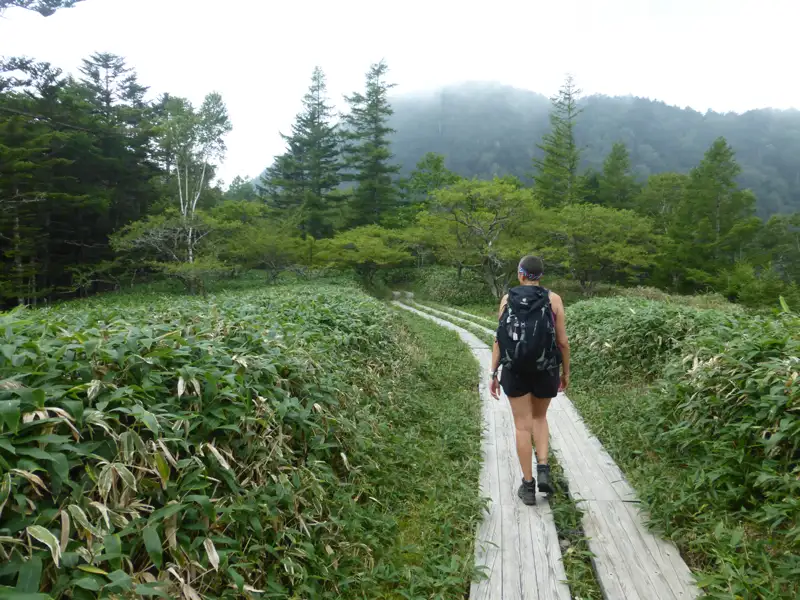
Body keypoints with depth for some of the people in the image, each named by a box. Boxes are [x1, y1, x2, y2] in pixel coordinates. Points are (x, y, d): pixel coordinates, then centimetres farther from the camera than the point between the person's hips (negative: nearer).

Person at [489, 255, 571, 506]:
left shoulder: (507, 299, 0)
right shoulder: (553, 299, -3)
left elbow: (499, 339, -2)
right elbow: (562, 341, -3)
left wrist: (493, 374, 2)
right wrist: (566, 372, 10)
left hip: (514, 370, 0)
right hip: (545, 369, 0)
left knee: (523, 425, 7)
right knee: (540, 417, 22)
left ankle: (528, 485, 11)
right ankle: (543, 469, 6)